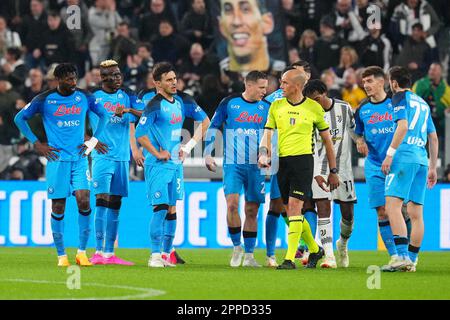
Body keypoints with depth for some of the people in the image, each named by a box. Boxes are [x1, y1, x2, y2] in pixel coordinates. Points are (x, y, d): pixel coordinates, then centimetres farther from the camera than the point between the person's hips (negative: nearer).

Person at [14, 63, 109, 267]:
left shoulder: (84, 97, 5)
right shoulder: (44, 100, -3)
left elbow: (104, 115, 21)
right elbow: (20, 118, 7)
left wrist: (94, 140, 11)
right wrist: (36, 144, 1)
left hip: (79, 158, 2)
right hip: (57, 158, -2)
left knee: (84, 201, -11)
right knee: (58, 207, -1)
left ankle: (82, 252, -1)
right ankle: (61, 255, 8)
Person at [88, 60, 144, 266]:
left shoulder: (127, 96, 9)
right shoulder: (93, 97, 1)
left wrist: (128, 110, -17)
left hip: (122, 158, 4)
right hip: (102, 157, -4)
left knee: (115, 205, 6)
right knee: (102, 201, -14)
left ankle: (109, 254, 9)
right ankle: (99, 251, -16)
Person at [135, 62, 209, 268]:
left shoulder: (181, 102, 8)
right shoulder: (155, 105, -13)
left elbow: (205, 121, 20)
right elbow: (140, 135, -19)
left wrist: (189, 146, 10)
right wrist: (157, 154, -14)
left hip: (176, 163, 7)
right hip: (158, 165, -7)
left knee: (172, 210, 8)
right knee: (160, 208, -12)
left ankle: (167, 254, 14)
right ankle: (156, 255, -10)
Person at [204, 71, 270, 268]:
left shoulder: (266, 107, 6)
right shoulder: (229, 103, -1)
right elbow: (212, 127, 4)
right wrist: (208, 154, -2)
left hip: (256, 166, 3)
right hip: (233, 164, -2)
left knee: (252, 210, 4)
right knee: (232, 203, -17)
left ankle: (248, 255, 11)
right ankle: (237, 247, 2)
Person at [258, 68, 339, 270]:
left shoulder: (314, 108, 3)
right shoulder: (276, 106, 10)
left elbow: (327, 139, 10)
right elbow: (268, 132, 9)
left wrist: (333, 171, 11)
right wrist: (263, 153, -13)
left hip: (303, 160, -4)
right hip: (282, 162, 4)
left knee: (294, 207, -15)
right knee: (290, 211, 6)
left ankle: (290, 258, -16)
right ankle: (314, 250, 26)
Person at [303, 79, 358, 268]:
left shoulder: (344, 109, -1)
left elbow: (356, 134, 10)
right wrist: (316, 174, -18)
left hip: (343, 167, 1)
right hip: (320, 170, -1)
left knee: (347, 213, 4)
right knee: (323, 209, -13)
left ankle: (342, 243, 34)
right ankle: (329, 256, -14)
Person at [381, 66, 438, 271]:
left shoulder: (400, 97, 2)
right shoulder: (423, 103, 24)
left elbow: (403, 126, -14)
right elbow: (434, 138, 25)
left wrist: (390, 154, -15)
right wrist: (432, 168, 29)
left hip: (404, 157, -8)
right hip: (422, 160, 8)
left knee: (393, 205, -14)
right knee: (416, 213, 7)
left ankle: (402, 255, -27)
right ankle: (412, 261, 8)